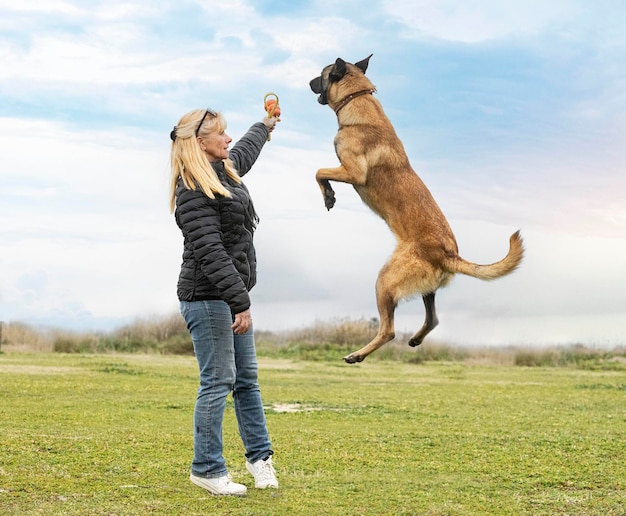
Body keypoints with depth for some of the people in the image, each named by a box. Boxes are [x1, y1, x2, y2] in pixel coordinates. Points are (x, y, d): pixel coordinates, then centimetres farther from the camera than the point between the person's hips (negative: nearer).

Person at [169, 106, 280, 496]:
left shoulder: (225, 170, 12)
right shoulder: (194, 193, -18)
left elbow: (245, 151, 38)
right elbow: (211, 254, -24)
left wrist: (265, 127, 55)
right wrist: (240, 303, -27)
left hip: (230, 295, 10)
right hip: (207, 298, -10)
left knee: (247, 377, 15)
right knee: (219, 381, -6)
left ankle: (260, 456, 25)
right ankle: (207, 469, 4)